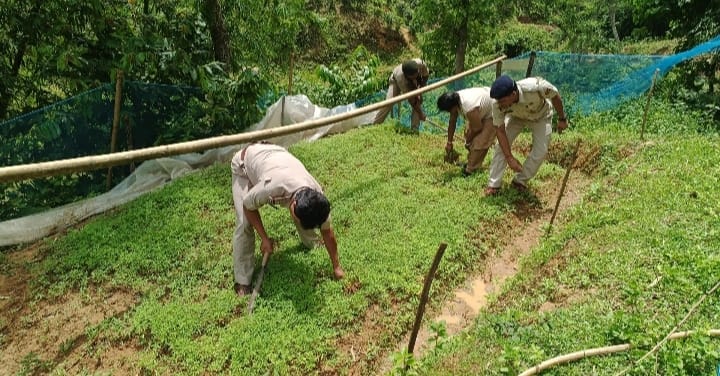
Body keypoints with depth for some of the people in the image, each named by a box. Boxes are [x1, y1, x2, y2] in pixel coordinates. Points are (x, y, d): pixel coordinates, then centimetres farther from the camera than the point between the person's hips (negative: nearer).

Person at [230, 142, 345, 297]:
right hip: (243, 162, -4)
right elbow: (248, 205, -23)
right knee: (245, 224, -15)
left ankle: (310, 241, 33)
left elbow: (327, 232, -15)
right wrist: (265, 238, -20)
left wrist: (336, 267, -6)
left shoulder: (316, 195, -30)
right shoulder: (272, 187, -46)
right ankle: (242, 281, -1)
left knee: (302, 213, 1)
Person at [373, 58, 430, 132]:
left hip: (414, 82, 3)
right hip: (396, 81, -3)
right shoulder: (400, 77, -44)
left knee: (418, 101, -14)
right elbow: (410, 98, -36)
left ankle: (415, 130, -6)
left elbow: (426, 75, -15)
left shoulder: (420, 63, -40)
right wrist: (420, 113, -30)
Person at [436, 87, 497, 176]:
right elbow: (452, 122, -3)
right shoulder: (454, 101, -17)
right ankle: (472, 162, 28)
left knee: (480, 142, -14)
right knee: (468, 134, 11)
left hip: (491, 113, -8)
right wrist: (449, 142, 6)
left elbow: (477, 128, -25)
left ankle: (470, 171, -4)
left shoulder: (469, 108, -41)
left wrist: (468, 141, -5)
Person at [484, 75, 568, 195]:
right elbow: (500, 131, -26)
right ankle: (494, 184, -4)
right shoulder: (498, 105, -37)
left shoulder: (535, 87, -44)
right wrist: (509, 157, -27)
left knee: (540, 151, -10)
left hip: (540, 116, -1)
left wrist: (562, 119, -7)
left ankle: (520, 181, 8)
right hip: (516, 116, 1)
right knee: (502, 146, -13)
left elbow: (555, 96, -22)